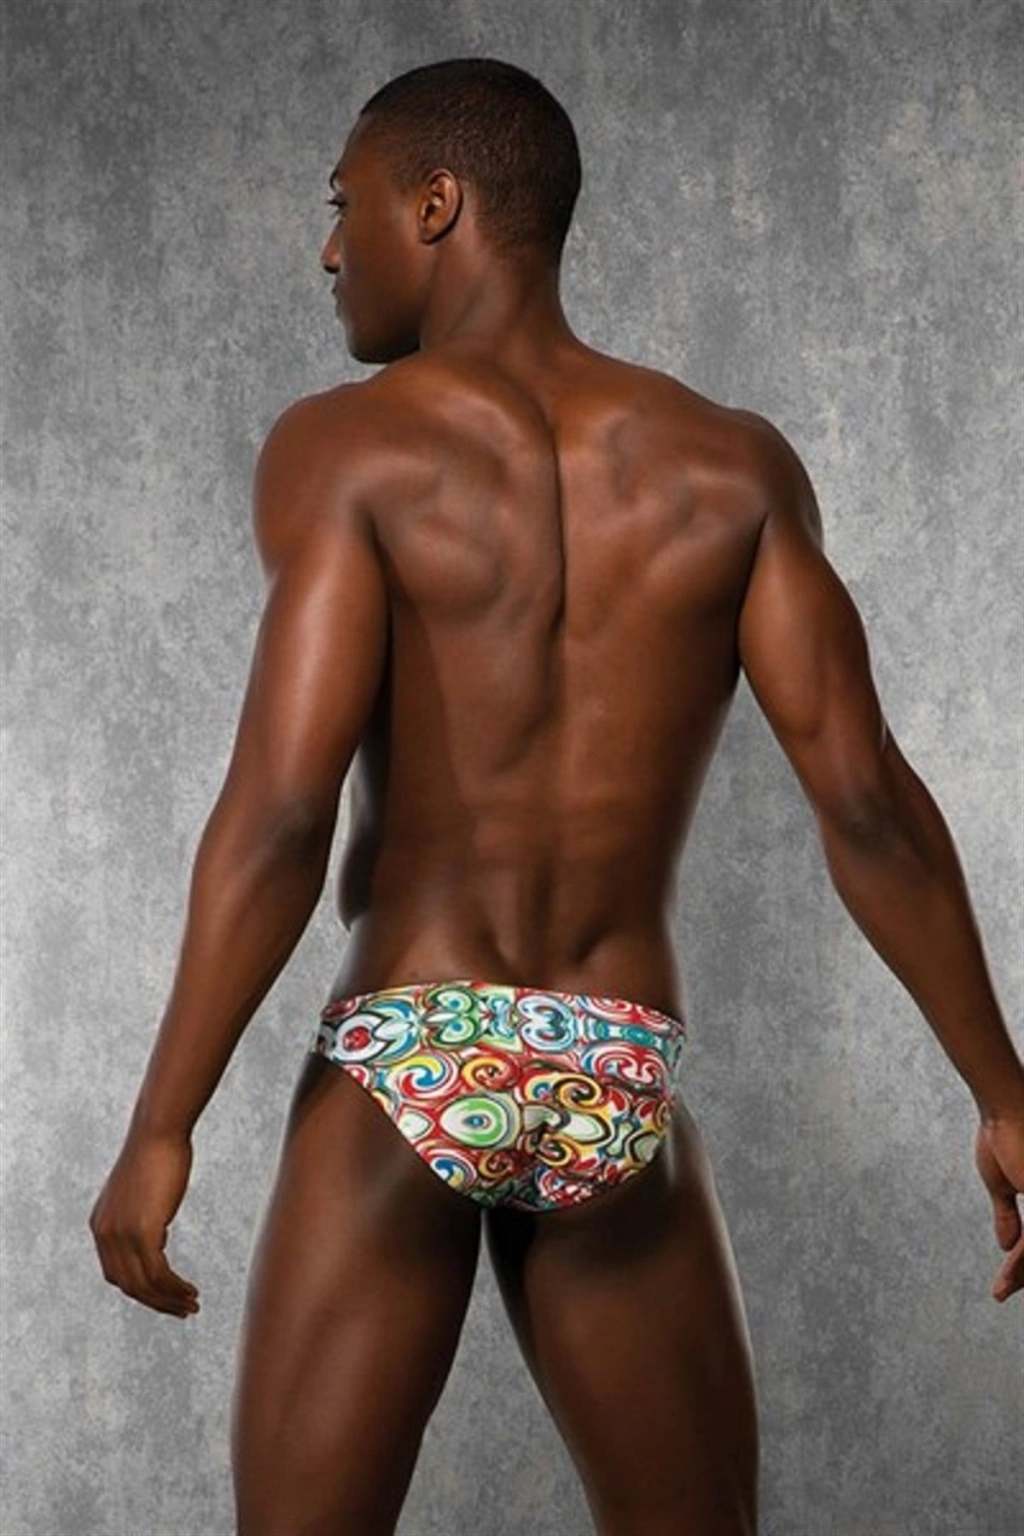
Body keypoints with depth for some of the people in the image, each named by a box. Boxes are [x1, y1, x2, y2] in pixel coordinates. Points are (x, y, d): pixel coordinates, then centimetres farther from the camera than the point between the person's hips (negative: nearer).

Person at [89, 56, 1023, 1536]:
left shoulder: (346, 446, -5)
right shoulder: (731, 463, 4)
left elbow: (282, 804, -16)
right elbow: (866, 800, -4)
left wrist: (158, 1132, -11)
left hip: (401, 1077, -2)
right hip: (620, 1096, 3)